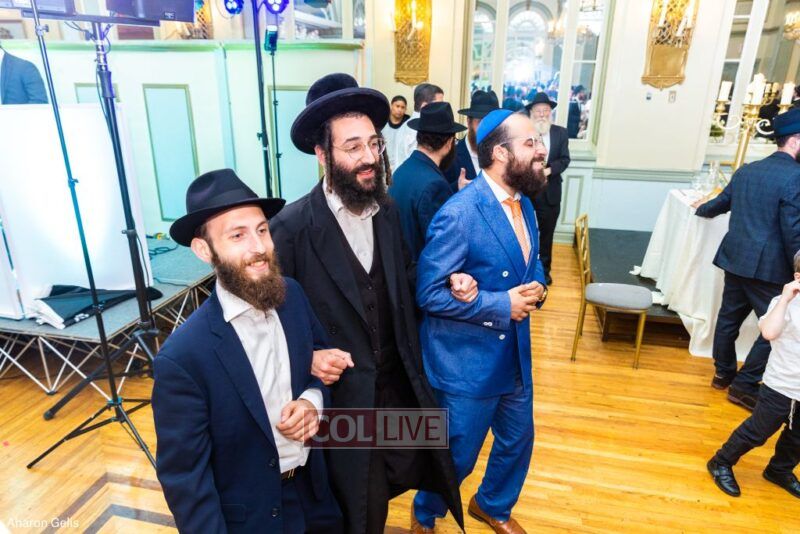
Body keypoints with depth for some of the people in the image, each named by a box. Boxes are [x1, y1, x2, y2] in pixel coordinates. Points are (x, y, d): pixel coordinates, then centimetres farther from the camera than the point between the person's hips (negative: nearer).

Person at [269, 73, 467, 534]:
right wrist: (306, 358, -24)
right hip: (342, 395, -5)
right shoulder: (293, 226, -18)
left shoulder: (388, 211, -1)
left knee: (407, 471, 25)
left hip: (399, 382, 5)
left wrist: (448, 283, -6)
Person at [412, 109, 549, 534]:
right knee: (457, 455, 12)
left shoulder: (524, 204, 5)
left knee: (518, 440, 24)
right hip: (466, 363, -8)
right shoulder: (459, 214, -23)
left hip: (515, 355, 8)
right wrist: (502, 305, -23)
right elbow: (429, 294, -23)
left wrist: (537, 288, -8)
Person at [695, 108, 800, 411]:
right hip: (768, 265, -8)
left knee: (729, 317, 16)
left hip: (736, 258, 8)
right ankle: (744, 385, 8)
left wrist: (701, 209, 48)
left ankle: (723, 373, 30)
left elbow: (722, 202, 27)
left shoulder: (747, 170, 9)